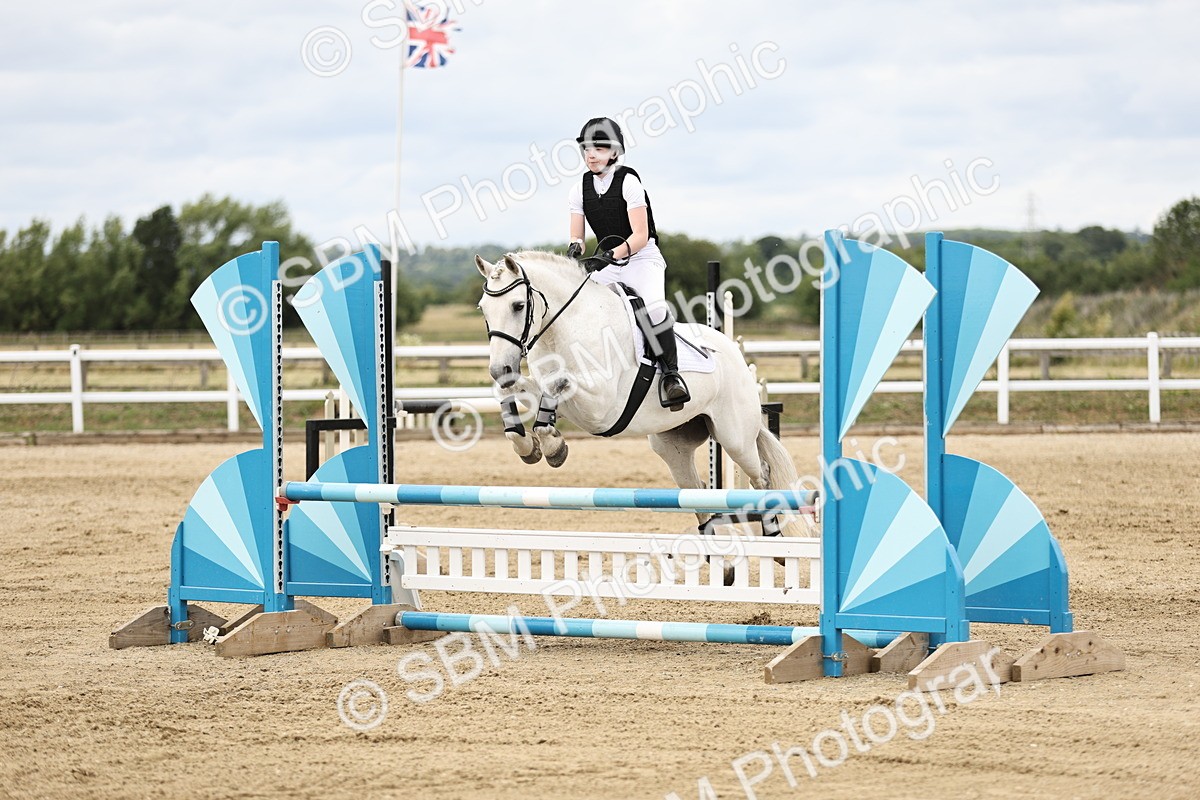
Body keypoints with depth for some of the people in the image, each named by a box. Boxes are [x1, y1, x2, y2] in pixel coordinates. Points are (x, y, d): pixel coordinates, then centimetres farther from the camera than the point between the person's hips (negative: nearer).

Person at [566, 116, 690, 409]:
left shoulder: (628, 182, -11)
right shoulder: (580, 190, 5)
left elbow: (640, 236, -16)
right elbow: (576, 235, 5)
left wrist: (613, 254, -32)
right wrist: (575, 247, -20)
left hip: (643, 258, -6)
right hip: (607, 264, 6)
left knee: (653, 306, -33)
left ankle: (671, 374, -26)